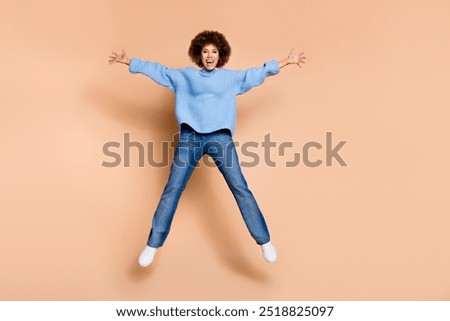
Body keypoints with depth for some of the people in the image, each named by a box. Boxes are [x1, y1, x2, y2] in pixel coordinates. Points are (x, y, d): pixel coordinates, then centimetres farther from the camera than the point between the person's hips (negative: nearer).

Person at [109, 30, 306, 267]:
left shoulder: (231, 77, 21)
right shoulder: (184, 76, 20)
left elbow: (258, 73, 26)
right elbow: (157, 70, 23)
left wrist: (286, 61, 27)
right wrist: (128, 61, 22)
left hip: (220, 137, 0)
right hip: (190, 137, 0)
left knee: (241, 189, -7)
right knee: (172, 190, -4)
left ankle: (264, 242, -1)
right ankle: (152, 245, 4)